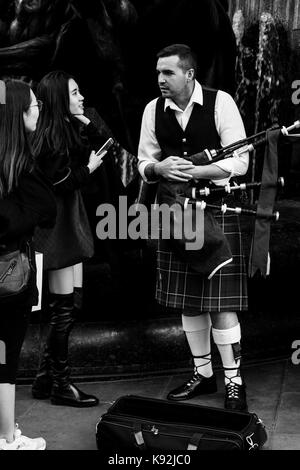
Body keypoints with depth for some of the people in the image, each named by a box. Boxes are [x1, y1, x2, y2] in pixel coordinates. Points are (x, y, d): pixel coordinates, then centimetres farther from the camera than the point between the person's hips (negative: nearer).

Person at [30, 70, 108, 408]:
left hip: (69, 222, 10)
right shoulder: (51, 136, -16)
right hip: (55, 225, -10)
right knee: (64, 308, -2)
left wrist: (86, 123, 6)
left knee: (68, 306, 13)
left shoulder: (70, 129, 11)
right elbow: (61, 183, -21)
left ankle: (45, 380, 23)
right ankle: (60, 386, 11)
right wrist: (89, 168, -9)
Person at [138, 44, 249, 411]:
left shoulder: (220, 102, -8)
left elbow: (239, 161, -11)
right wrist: (160, 167, -11)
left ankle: (234, 381, 10)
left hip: (215, 209, -4)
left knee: (220, 301, -5)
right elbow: (144, 164, 12)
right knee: (186, 299, 11)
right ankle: (203, 374, 28)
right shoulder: (154, 109, 5)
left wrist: (193, 172, -21)